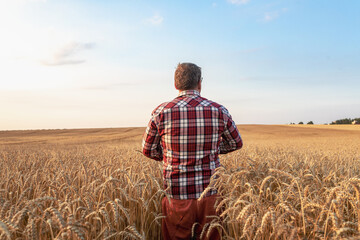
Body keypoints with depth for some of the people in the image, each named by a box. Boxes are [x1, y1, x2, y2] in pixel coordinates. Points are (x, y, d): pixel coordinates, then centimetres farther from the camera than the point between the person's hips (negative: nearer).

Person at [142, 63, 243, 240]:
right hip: (211, 193, 1)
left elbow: (148, 150, 6)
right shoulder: (218, 111, -5)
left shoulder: (162, 113, -8)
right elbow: (236, 143, 11)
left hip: (178, 196, -1)